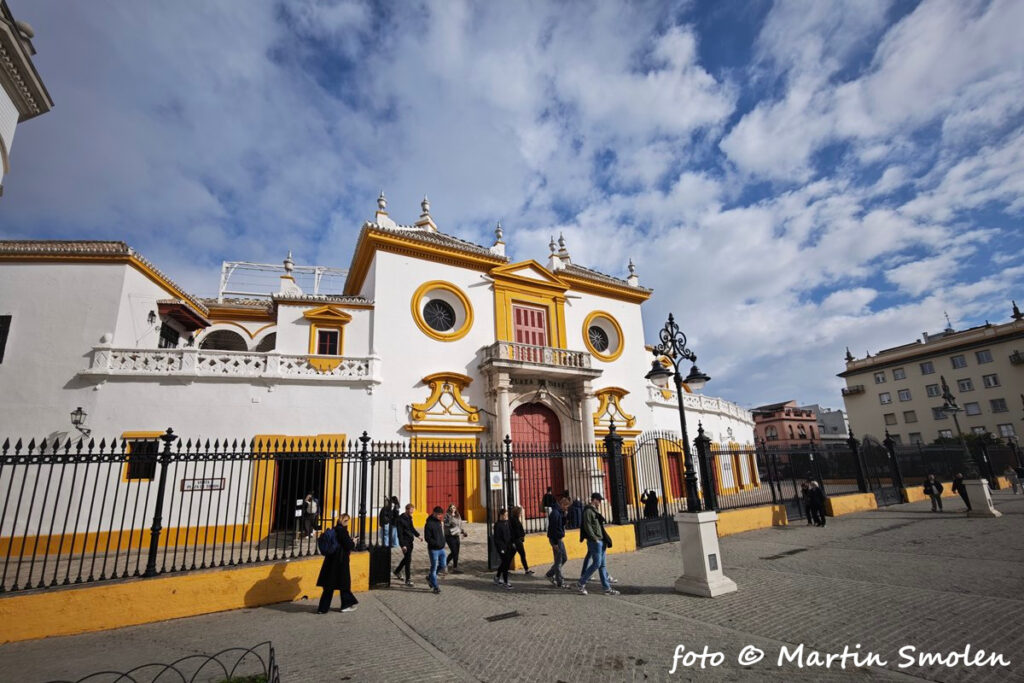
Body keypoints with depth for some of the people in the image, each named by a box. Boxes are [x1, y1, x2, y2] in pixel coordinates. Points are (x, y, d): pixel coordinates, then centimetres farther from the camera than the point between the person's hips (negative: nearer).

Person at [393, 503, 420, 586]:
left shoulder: (409, 517, 9)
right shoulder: (401, 519, -17)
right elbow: (400, 533, -19)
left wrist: (417, 535, 9)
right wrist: (403, 545, -22)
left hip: (410, 541, 9)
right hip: (405, 542, -9)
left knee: (407, 558, 20)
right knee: (408, 560, -7)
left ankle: (397, 571, 41)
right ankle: (408, 579, 2)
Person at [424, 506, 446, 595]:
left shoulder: (438, 521, 8)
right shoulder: (429, 524, -17)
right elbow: (427, 538, -18)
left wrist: (443, 543, 11)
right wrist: (437, 544, -24)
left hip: (441, 548, 8)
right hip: (434, 549, -8)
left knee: (443, 565, 13)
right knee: (434, 567, 2)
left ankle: (430, 577, 33)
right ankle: (435, 586, 15)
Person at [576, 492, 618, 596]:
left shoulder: (594, 510, 17)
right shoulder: (588, 511, -13)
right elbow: (587, 527, -19)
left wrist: (603, 538, 14)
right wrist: (595, 538, -19)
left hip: (600, 541, 10)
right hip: (594, 541, -10)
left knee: (602, 565, 10)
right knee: (597, 563, -8)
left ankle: (607, 588, 15)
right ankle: (581, 584, 3)